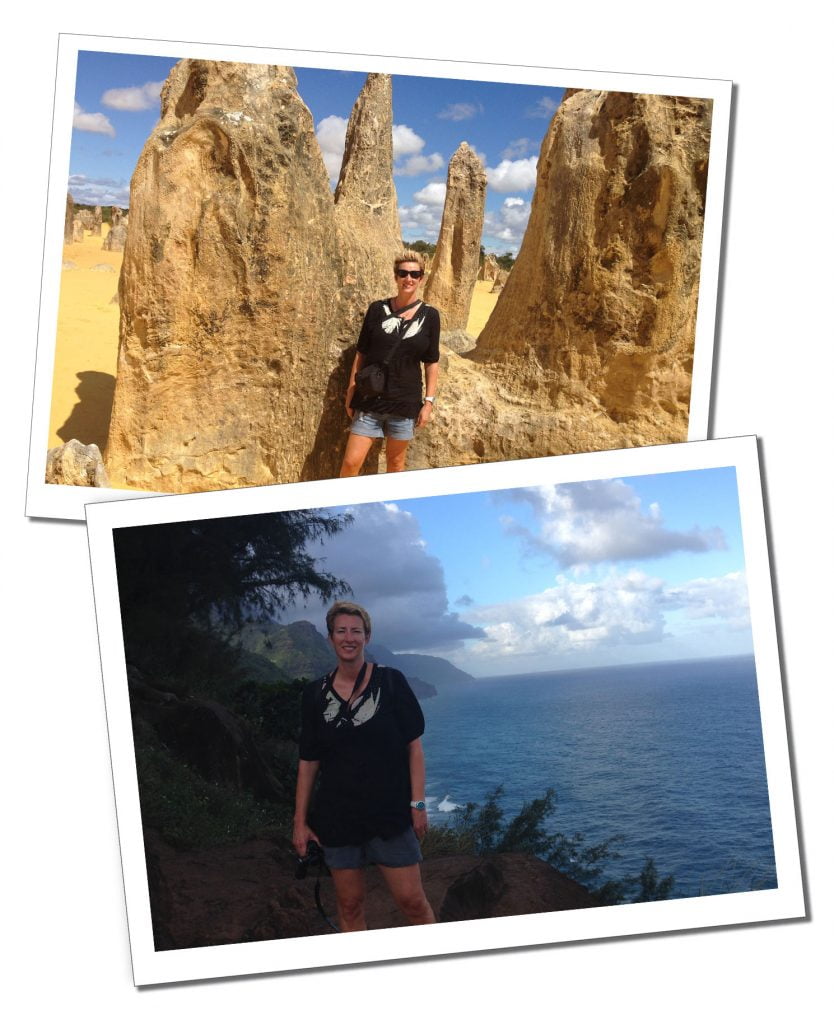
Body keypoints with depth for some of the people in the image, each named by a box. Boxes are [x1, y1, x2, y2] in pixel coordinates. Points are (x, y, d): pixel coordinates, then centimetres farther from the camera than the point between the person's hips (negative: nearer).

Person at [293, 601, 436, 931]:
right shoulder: (315, 694, 3)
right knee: (349, 906, 7)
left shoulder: (390, 682, -2)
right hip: (337, 816, 2)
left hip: (391, 813, -2)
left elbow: (414, 745, -1)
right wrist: (300, 822, 5)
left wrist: (418, 803, -7)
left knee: (412, 900, -3)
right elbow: (308, 761, 6)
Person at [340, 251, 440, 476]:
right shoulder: (378, 309, 1)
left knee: (395, 463, 11)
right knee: (351, 463, -5)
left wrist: (429, 401, 0)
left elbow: (431, 363, 4)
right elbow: (361, 353, 5)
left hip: (405, 403, 0)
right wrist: (351, 392, 3)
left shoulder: (429, 316, 1)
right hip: (370, 400, 0)